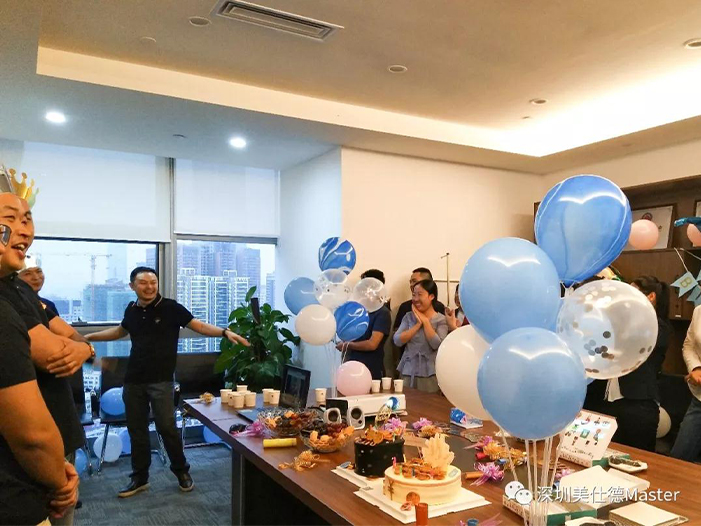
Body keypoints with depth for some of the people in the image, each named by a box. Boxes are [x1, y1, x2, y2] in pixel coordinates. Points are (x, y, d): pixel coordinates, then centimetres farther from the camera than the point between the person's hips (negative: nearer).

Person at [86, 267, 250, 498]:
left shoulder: (170, 307, -8)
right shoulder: (132, 310, 6)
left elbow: (199, 326, -8)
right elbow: (120, 331, 26)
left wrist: (225, 332, -22)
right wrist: (88, 337, 31)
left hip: (161, 380, -4)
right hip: (133, 380, 5)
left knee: (166, 427, -3)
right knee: (136, 430, 12)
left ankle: (182, 472, 17)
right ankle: (139, 478, 26)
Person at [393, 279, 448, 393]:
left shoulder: (440, 319, -2)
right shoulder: (408, 317, 6)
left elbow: (437, 345, -16)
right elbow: (397, 341, -5)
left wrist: (425, 321, -11)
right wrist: (418, 324, -11)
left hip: (430, 373, -2)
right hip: (408, 371, 3)